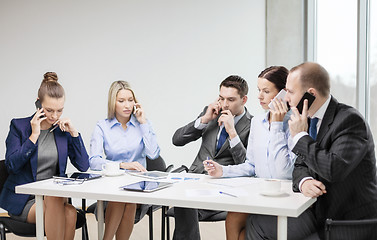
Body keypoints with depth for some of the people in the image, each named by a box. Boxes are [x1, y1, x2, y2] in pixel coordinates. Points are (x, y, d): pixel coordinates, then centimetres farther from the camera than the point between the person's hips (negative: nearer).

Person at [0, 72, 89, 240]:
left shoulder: (63, 130, 7)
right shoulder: (19, 126, 0)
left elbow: (83, 166, 2)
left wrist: (74, 132, -6)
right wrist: (34, 135, -15)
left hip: (55, 196, 3)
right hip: (23, 200, -2)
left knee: (70, 213, -31)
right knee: (56, 201, -33)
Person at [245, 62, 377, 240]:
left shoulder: (350, 120, -19)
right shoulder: (309, 119, 6)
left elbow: (334, 168, -32)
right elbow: (300, 164, 11)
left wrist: (300, 137, -19)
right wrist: (304, 181, -14)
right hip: (319, 211, 8)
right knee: (255, 223, 2)